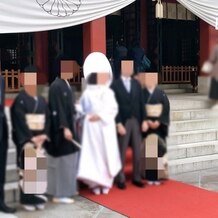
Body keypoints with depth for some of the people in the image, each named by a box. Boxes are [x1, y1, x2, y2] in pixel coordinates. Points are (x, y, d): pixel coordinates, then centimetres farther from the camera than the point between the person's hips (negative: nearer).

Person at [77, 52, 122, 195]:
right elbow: (84, 109, -5)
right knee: (94, 153, -2)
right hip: (92, 127, -2)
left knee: (108, 153, 2)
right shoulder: (87, 93, 1)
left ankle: (106, 183, 9)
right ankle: (96, 183, 2)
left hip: (107, 127, 2)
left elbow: (113, 109, 1)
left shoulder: (109, 93, 6)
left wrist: (100, 116, -5)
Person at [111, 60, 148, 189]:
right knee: (122, 152, 2)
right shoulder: (115, 85, -4)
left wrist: (144, 120, 2)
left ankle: (137, 178, 17)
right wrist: (119, 124, -14)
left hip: (136, 121, 4)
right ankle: (121, 179, 12)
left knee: (137, 152, 7)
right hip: (123, 122, -4)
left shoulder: (136, 84, 10)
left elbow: (141, 103, 9)